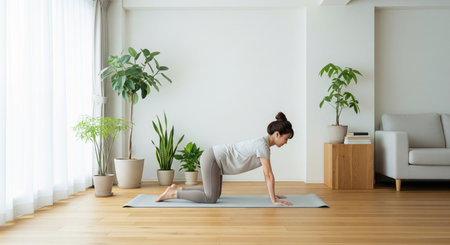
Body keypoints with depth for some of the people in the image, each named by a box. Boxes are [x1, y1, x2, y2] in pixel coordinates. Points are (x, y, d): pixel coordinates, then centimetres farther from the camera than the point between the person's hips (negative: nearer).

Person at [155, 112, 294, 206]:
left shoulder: (264, 143, 7)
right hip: (212, 159, -10)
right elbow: (269, 175, -21)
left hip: (214, 158, 10)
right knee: (211, 198, -6)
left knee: (215, 194, 18)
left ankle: (177, 189, 21)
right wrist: (274, 201, -17)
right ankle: (173, 193, 1)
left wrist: (272, 194, 17)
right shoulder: (263, 145, -21)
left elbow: (267, 173, 15)